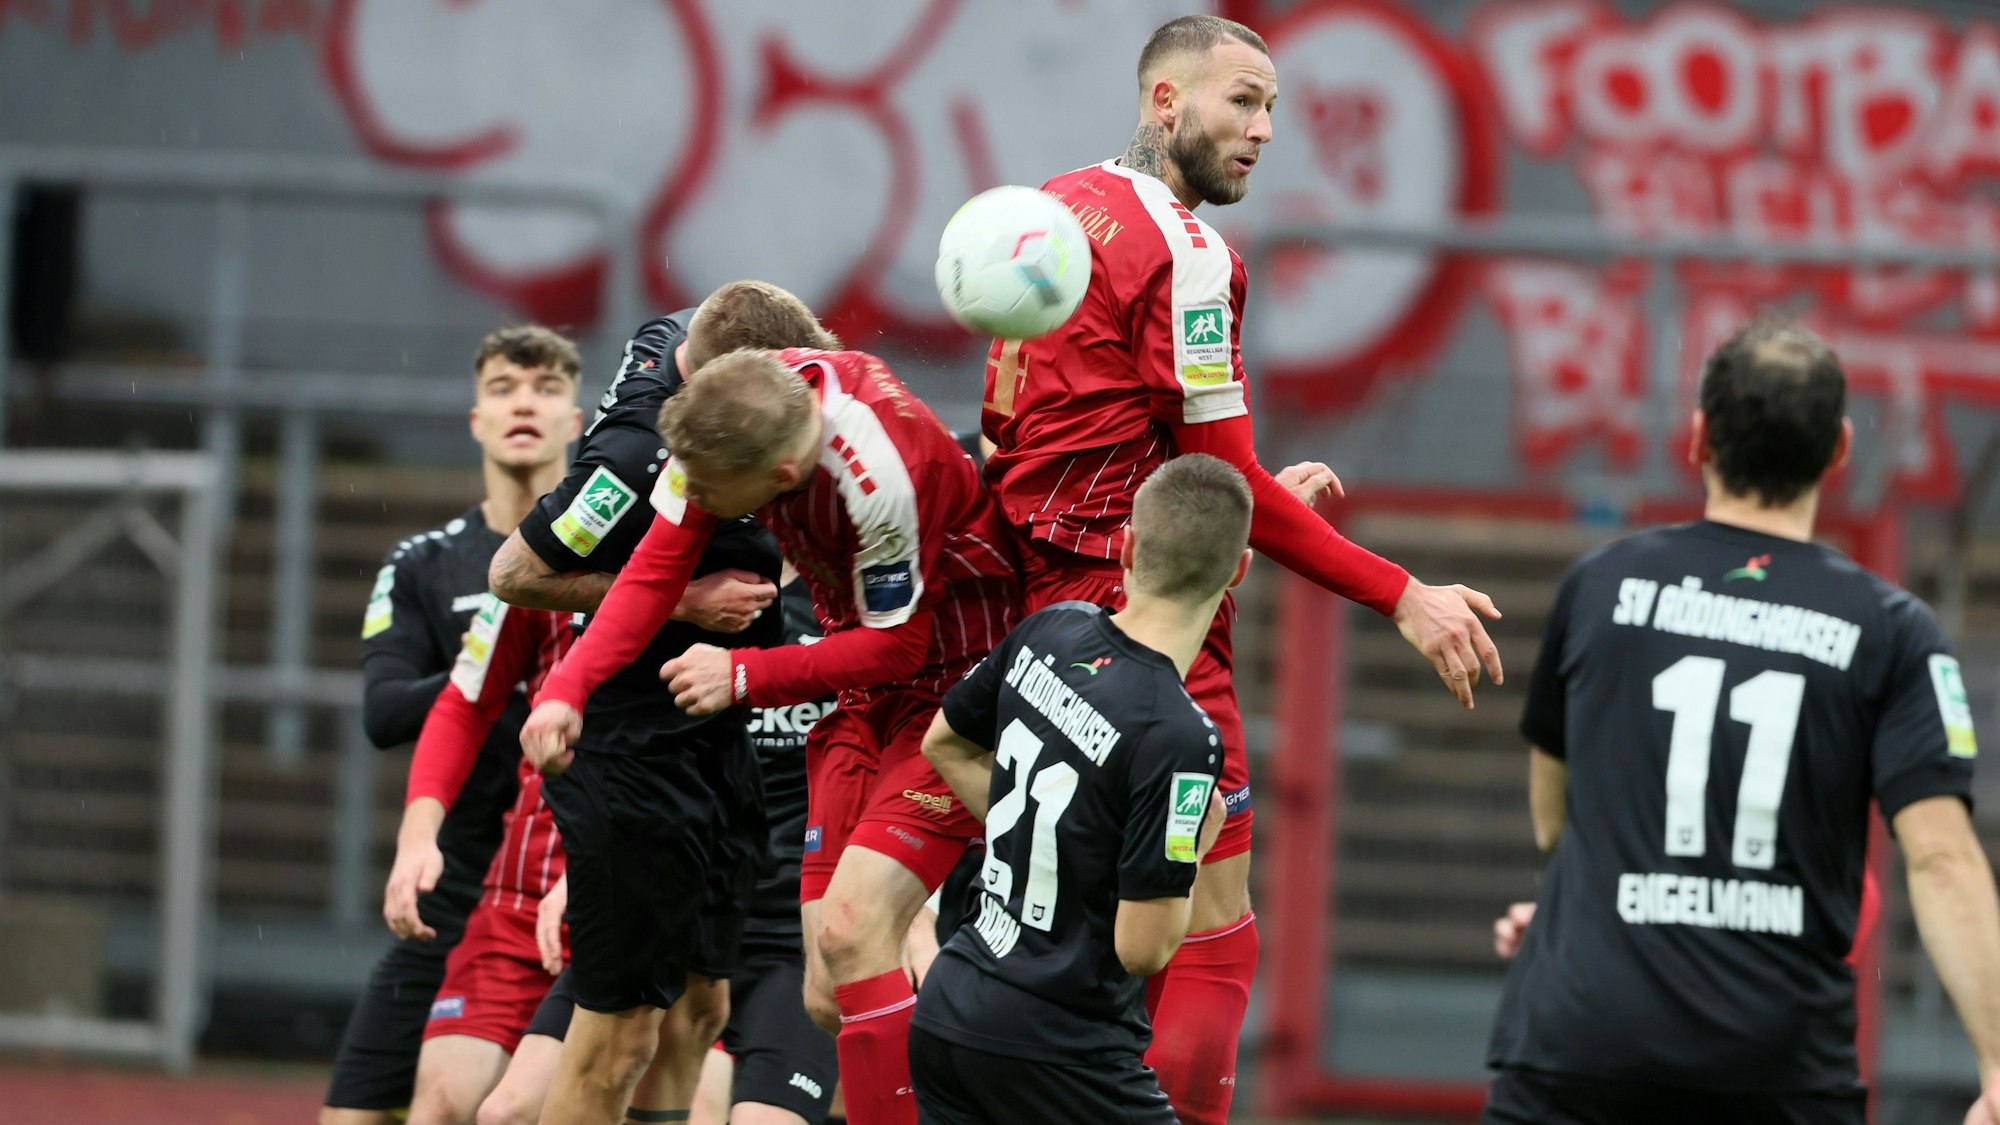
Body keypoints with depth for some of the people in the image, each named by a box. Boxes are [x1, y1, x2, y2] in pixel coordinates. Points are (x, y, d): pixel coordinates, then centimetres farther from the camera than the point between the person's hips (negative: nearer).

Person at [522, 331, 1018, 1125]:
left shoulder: (880, 478, -33)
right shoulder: (731, 412, -14)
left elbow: (895, 645, -19)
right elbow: (655, 568, -5)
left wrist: (744, 676, -16)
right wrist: (567, 688, -17)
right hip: (867, 702, 7)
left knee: (850, 929, -23)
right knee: (829, 997, 0)